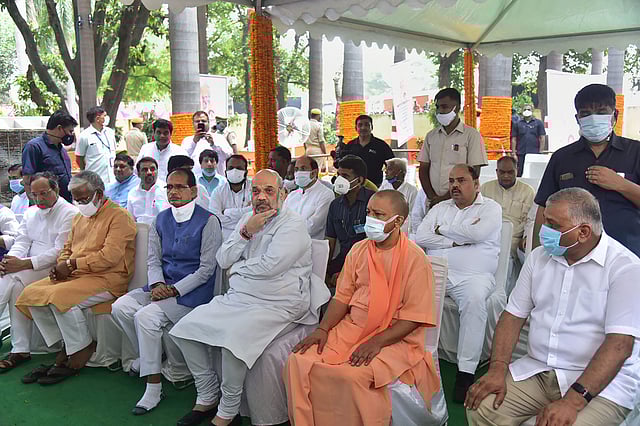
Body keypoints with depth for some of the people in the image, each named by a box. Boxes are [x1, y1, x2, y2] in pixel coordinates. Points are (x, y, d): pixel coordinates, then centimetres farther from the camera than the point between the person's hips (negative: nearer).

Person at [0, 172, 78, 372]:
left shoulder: (70, 213, -7)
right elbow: (22, 242, 12)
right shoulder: (31, 212, 19)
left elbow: (59, 252, -14)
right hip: (29, 268, 6)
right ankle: (20, 349, -21)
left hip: (53, 268, -6)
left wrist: (24, 264, -21)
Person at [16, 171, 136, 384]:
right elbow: (68, 248, 25)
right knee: (30, 293, -6)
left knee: (59, 297, -28)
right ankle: (66, 347, 1)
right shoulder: (79, 217, 21)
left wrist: (72, 264, -14)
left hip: (107, 279, -9)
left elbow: (110, 256, -18)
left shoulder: (119, 216, -8)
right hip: (74, 276, 9)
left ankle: (82, 351, -9)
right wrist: (60, 266, 2)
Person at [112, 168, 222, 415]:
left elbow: (207, 268, -11)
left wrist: (174, 290, -18)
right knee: (120, 307, -11)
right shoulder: (161, 220, 11)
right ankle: (148, 356, 11)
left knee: (146, 316, -25)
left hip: (192, 291, -7)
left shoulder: (208, 221, -9)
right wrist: (157, 284, -10)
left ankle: (154, 389, -13)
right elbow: (153, 260, 11)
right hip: (162, 286, 7)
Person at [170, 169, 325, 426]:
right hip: (236, 299, 8)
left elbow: (268, 266, -21)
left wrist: (236, 267, -3)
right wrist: (245, 232, -8)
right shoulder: (248, 220, 15)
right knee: (184, 329, -2)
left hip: (276, 306, -8)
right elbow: (223, 260, 8)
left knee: (233, 337, -33)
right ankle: (206, 397, 12)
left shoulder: (293, 225, -9)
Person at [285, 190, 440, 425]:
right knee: (299, 361, -13)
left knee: (353, 375, -31)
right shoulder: (359, 250, 9)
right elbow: (343, 296, 10)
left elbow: (415, 316, -12)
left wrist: (377, 342, -20)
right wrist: (323, 329, -4)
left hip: (395, 337, -5)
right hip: (352, 329, 6)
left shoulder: (414, 258, -9)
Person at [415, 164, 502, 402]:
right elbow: (420, 238, 7)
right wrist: (455, 241, -3)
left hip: (473, 275, -3)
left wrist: (442, 229, 2)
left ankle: (466, 372, -28)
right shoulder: (440, 208, 21)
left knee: (474, 299, -36)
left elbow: (477, 233, -12)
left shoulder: (491, 208, 10)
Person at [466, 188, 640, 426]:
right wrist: (498, 369, -8)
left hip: (601, 381, -4)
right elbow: (513, 315, 7)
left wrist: (573, 401, -28)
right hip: (536, 370, 5)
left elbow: (620, 344, -19)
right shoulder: (539, 257, 7)